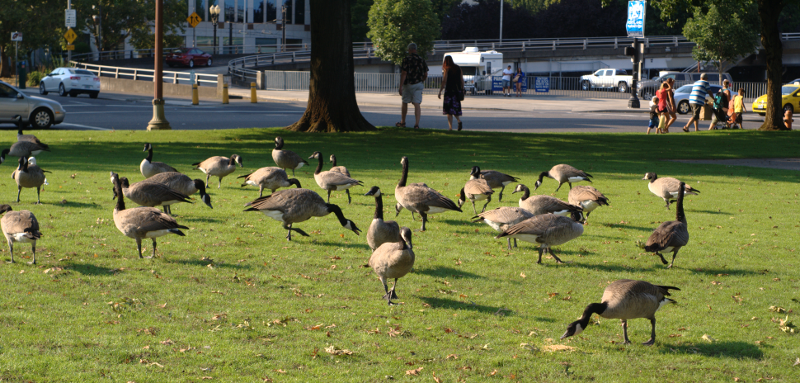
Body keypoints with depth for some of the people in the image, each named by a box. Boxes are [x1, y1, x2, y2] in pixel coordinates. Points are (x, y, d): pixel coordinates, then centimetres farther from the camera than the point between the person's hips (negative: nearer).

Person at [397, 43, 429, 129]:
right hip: (419, 84, 3)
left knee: (405, 103, 13)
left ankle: (402, 122, 24)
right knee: (417, 104, -2)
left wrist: (401, 87, -13)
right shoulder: (421, 60, 5)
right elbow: (425, 75, 10)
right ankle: (417, 124, -12)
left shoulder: (406, 59, -9)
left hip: (408, 84, -3)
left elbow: (403, 74, -14)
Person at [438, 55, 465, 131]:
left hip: (449, 90, -5)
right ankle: (459, 121, -6)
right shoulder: (458, 68, 10)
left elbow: (444, 81, -11)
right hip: (457, 90, 5)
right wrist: (462, 90, 17)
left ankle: (451, 128, -8)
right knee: (455, 107, 18)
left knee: (449, 109, -2)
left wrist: (440, 91, -7)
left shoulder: (446, 69, -6)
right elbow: (462, 80, 10)